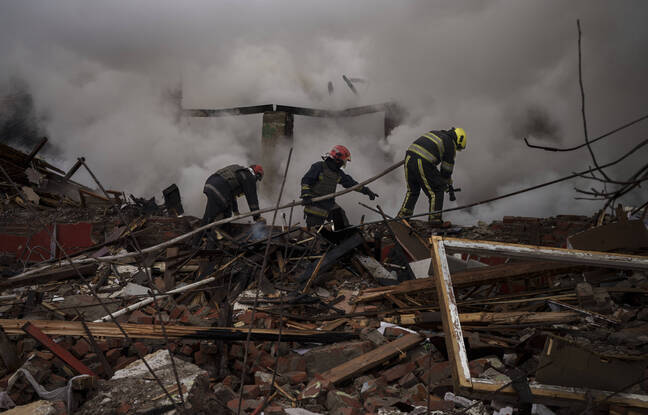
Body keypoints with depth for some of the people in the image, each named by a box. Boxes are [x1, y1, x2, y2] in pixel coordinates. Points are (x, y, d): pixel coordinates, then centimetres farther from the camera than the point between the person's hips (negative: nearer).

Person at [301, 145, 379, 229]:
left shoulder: (338, 173, 10)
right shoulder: (318, 167, -11)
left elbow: (350, 183, 13)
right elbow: (306, 181, -15)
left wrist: (366, 191, 9)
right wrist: (306, 196, -29)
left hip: (329, 203, 7)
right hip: (315, 203, -7)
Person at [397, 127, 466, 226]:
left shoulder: (434, 133, 27)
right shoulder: (450, 145, 6)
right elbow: (447, 168, 10)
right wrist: (449, 184, 27)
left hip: (408, 157, 7)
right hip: (423, 163, -7)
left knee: (412, 191, 23)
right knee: (437, 191, 9)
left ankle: (403, 216, 24)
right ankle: (435, 219, 11)